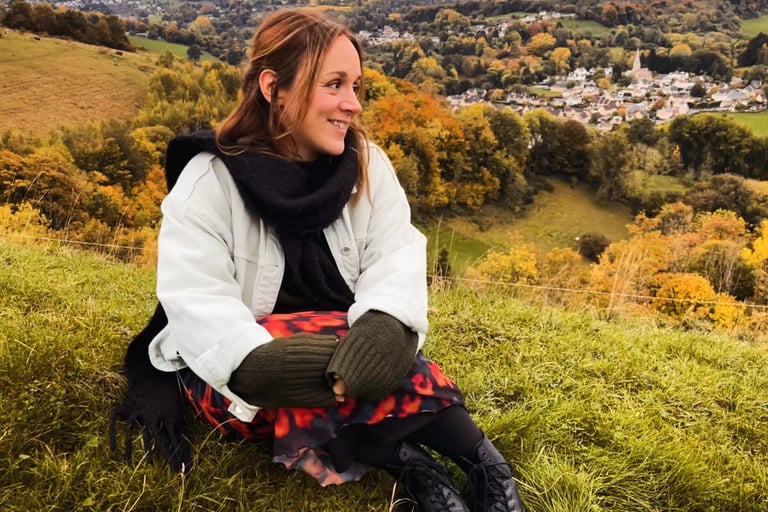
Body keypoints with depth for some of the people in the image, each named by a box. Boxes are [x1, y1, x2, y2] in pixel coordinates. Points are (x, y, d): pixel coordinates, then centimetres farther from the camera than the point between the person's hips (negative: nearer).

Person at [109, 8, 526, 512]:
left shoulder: (366, 164, -3)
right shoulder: (210, 179, -13)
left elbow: (396, 257, -13)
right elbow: (195, 300, -20)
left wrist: (385, 326, -35)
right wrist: (261, 362, -39)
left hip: (337, 355, 2)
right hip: (230, 376, -1)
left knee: (376, 352, -33)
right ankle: (478, 459, -22)